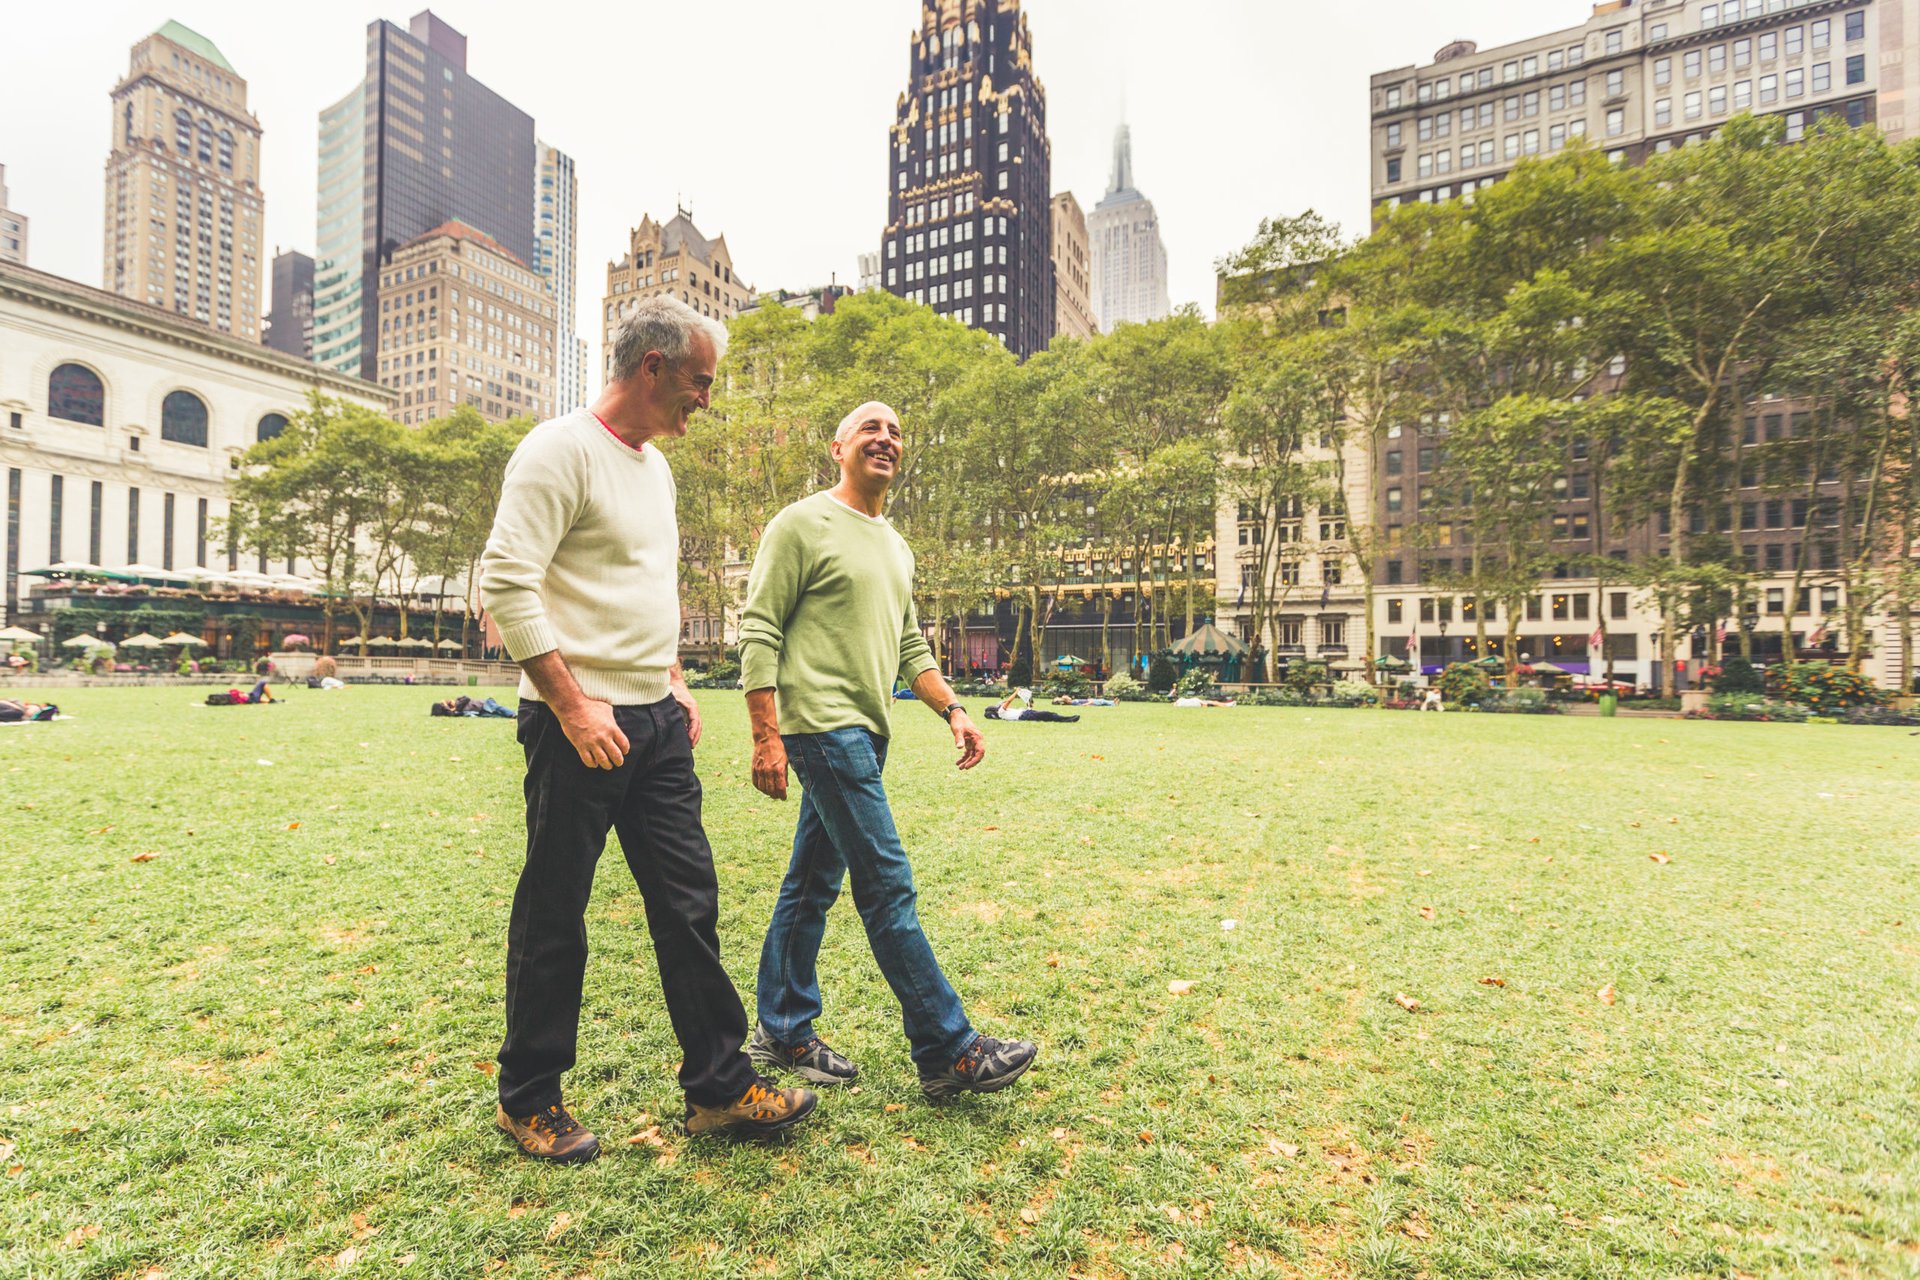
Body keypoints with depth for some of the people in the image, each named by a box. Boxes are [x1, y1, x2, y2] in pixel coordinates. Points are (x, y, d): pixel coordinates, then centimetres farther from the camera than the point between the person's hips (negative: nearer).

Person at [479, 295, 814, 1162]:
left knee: (690, 904, 10)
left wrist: (673, 679, 14)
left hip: (656, 723, 8)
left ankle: (718, 1086, 23)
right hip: (579, 724, -8)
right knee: (553, 919, 7)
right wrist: (573, 707, -20)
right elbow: (506, 584, -18)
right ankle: (528, 1100, 29)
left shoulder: (655, 463, 16)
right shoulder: (562, 450, -10)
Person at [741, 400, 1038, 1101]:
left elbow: (910, 647, 21)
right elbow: (759, 634, -10)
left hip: (866, 733, 8)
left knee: (811, 884, 15)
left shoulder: (896, 547, 19)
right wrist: (766, 738, -16)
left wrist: (952, 709, 9)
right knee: (888, 886, -6)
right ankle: (949, 1052, 5)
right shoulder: (803, 523, -5)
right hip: (825, 727, -8)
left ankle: (783, 1033, 29)